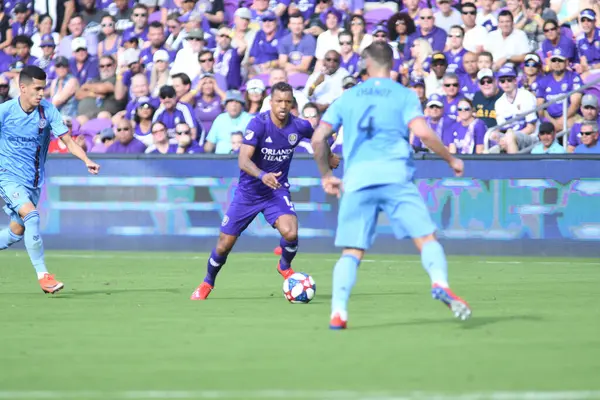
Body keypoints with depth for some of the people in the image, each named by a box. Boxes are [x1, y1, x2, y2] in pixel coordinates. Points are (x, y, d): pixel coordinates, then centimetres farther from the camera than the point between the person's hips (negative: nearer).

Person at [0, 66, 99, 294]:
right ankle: (43, 275, -21)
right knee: (31, 215, -25)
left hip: (33, 180, 5)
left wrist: (87, 161, -22)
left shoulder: (48, 110, -5)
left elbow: (68, 140, -6)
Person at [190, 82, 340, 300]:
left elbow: (317, 135, 15)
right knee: (225, 243, 3)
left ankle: (285, 266, 10)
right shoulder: (258, 124, -21)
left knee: (290, 233, -25)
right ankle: (207, 283, 31)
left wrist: (328, 157, 24)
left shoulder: (299, 126, -11)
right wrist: (262, 175, -46)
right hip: (248, 191, -1)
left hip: (277, 190, 1)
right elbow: (243, 160, -30)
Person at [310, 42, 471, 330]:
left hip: (357, 179, 2)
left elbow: (318, 138, 11)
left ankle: (338, 311, -11)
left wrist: (326, 175, 24)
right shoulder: (404, 95, 8)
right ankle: (440, 284, -30)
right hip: (395, 175, -2)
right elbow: (423, 133, -7)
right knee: (426, 238, -3)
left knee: (352, 251, 6)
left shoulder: (348, 97, 16)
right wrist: (451, 160, 7)